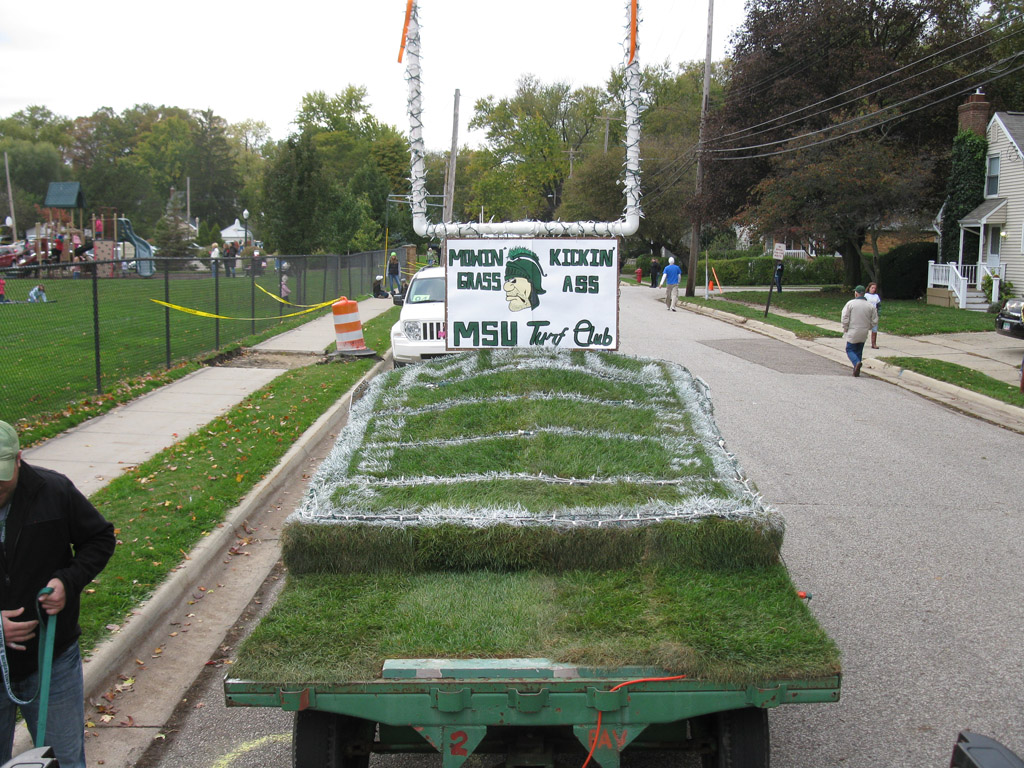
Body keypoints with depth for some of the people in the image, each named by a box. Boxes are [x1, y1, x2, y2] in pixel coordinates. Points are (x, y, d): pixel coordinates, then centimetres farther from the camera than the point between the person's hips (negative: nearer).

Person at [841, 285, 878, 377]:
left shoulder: (850, 303, -9)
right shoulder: (870, 306, 1)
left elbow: (844, 318, -12)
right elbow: (875, 321, 3)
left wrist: (845, 329, 0)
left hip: (852, 332, -4)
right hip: (864, 334, 4)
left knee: (850, 350, 6)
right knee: (859, 351, 16)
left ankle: (857, 362, -21)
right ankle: (856, 370, 15)